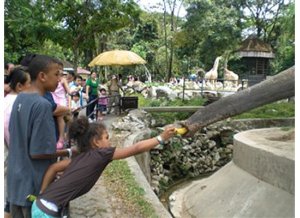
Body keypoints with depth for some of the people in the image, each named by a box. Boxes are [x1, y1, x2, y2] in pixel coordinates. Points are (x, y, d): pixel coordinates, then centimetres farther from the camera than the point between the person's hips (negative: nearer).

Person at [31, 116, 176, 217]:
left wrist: (42, 195, 17)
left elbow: (53, 168, 13)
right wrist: (161, 138, -2)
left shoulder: (81, 157, 9)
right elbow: (136, 149, -9)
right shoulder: (101, 154, -11)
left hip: (41, 206, 8)